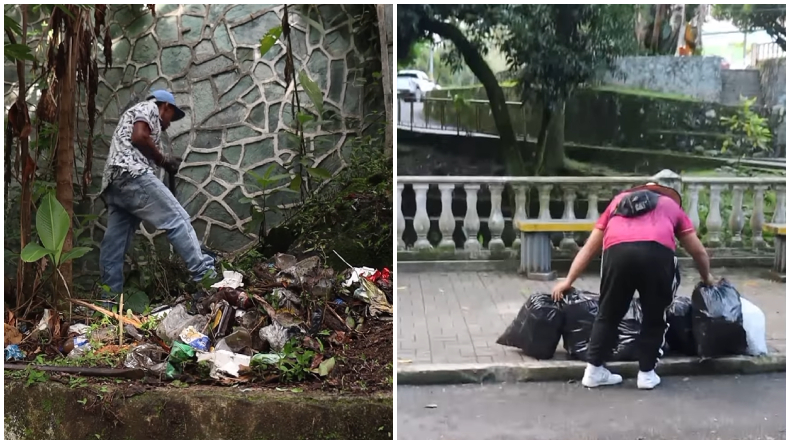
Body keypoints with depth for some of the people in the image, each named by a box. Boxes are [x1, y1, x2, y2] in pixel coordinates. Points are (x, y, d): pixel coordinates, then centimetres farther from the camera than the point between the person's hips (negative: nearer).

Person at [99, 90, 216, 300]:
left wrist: (161, 162, 20)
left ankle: (110, 298, 3)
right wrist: (164, 160, 1)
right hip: (132, 175, -10)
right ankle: (205, 274, -17)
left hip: (114, 182, 10)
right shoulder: (148, 107, 10)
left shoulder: (133, 114, 38)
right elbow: (139, 137, -9)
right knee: (177, 219, -12)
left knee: (115, 244, 4)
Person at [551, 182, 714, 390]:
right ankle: (646, 373, 24)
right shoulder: (671, 204, 36)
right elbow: (699, 252, 40)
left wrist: (568, 280, 40)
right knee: (654, 317, 19)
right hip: (658, 253, -1)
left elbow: (589, 248, 36)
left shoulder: (618, 201, 38)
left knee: (608, 314, 19)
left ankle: (594, 370, 22)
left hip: (617, 252, 1)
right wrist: (707, 278, 58)